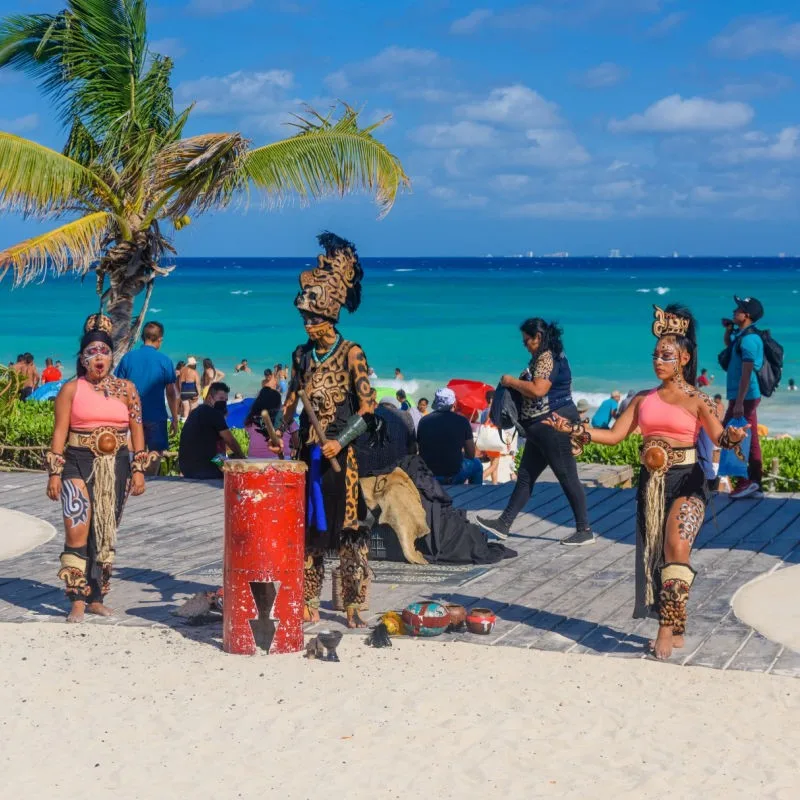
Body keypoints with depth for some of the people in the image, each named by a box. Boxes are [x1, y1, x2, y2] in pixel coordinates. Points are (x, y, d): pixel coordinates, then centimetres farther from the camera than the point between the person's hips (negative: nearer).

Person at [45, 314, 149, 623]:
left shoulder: (126, 389, 7)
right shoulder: (71, 389, 1)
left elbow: (137, 430, 8)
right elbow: (60, 432, -1)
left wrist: (138, 470, 1)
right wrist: (54, 473, -6)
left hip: (116, 466, 3)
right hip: (78, 463, -3)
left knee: (106, 534, 7)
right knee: (77, 530, -16)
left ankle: (96, 597, 18)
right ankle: (78, 600, -12)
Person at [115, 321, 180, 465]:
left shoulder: (128, 357, 1)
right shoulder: (165, 361, -5)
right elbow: (171, 393, -3)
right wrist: (175, 419, 5)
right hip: (156, 416, -2)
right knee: (155, 453, 7)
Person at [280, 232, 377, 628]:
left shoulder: (351, 354, -7)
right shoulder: (302, 355, 10)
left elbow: (367, 409, -10)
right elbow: (291, 400, 16)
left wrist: (341, 441, -19)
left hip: (342, 452, -5)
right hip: (308, 450, 5)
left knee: (347, 528, -3)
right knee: (308, 526, 8)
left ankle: (353, 606, 3)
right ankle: (309, 603, 15)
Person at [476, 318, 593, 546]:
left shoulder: (547, 357, -16)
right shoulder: (543, 357, 16)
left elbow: (538, 390, -27)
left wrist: (511, 382, -13)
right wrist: (516, 384, 8)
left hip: (555, 424, -11)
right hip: (541, 427, 11)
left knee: (568, 478, -4)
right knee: (525, 476, 12)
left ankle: (585, 531, 3)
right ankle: (504, 523, 16)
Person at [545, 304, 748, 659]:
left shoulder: (697, 400, -4)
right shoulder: (643, 399, 9)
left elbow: (719, 436, -16)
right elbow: (615, 435, 8)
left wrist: (733, 437, -39)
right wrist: (574, 430, -1)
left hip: (685, 482, -5)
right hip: (651, 483, 5)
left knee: (676, 547, -23)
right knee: (655, 554, 6)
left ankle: (667, 629, -20)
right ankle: (675, 631, 16)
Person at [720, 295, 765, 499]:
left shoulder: (748, 339, -17)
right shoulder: (742, 335, 12)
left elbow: (747, 373, -23)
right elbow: (728, 344, 35)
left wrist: (739, 402, -25)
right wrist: (728, 329, 16)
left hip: (743, 397, -10)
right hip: (749, 397, 10)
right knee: (750, 440, 10)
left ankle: (745, 481, -7)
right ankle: (755, 485, 13)